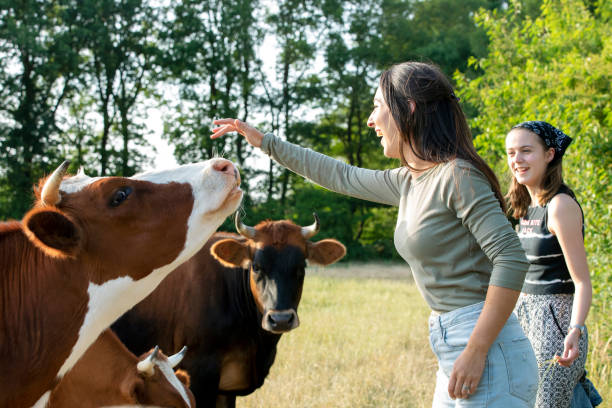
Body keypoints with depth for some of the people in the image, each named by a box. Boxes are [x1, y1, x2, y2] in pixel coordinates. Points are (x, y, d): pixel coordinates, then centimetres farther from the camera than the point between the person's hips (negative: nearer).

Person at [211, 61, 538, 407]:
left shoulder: (458, 176, -13)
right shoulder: (407, 182, 13)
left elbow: (512, 259, -19)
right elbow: (342, 176, 28)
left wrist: (476, 352, -22)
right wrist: (264, 141, 33)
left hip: (487, 351, -8)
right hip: (451, 348, 8)